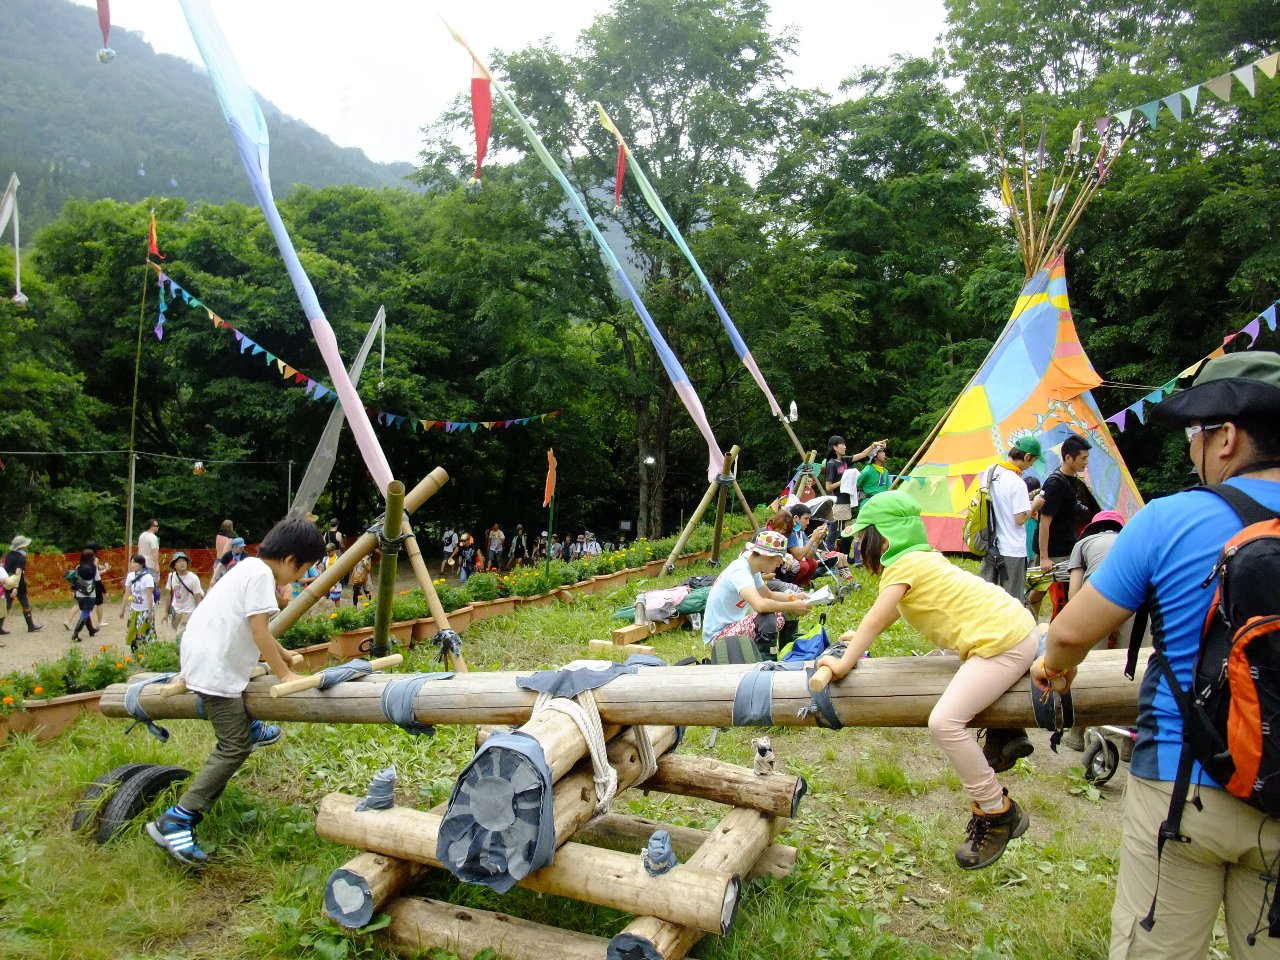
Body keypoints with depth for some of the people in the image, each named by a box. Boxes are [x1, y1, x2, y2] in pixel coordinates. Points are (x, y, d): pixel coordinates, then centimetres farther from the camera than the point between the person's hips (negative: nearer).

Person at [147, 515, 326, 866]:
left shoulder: (249, 567, 13)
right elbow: (259, 632, -18)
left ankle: (250, 728, 56)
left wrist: (283, 653, 31)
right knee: (235, 748, -8)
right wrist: (284, 673, -10)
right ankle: (175, 821, -10)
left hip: (201, 651, 10)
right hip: (214, 667, -10)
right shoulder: (261, 574, -16)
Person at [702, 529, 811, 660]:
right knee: (767, 619, -28)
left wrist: (794, 598, 3)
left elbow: (769, 595, 19)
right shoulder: (740, 572, -25)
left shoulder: (751, 568, 4)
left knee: (780, 617, 7)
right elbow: (760, 605, -41)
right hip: (718, 635, -10)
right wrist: (792, 607, -29)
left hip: (733, 624, 10)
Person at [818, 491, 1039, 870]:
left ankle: (998, 812, -5)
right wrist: (861, 637, 28)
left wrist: (845, 663, -10)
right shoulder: (923, 557, 16)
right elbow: (893, 612, 28)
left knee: (945, 721, -20)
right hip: (1016, 626, 11)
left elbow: (875, 618, -16)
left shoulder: (904, 564, -13)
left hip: (1005, 640, -11)